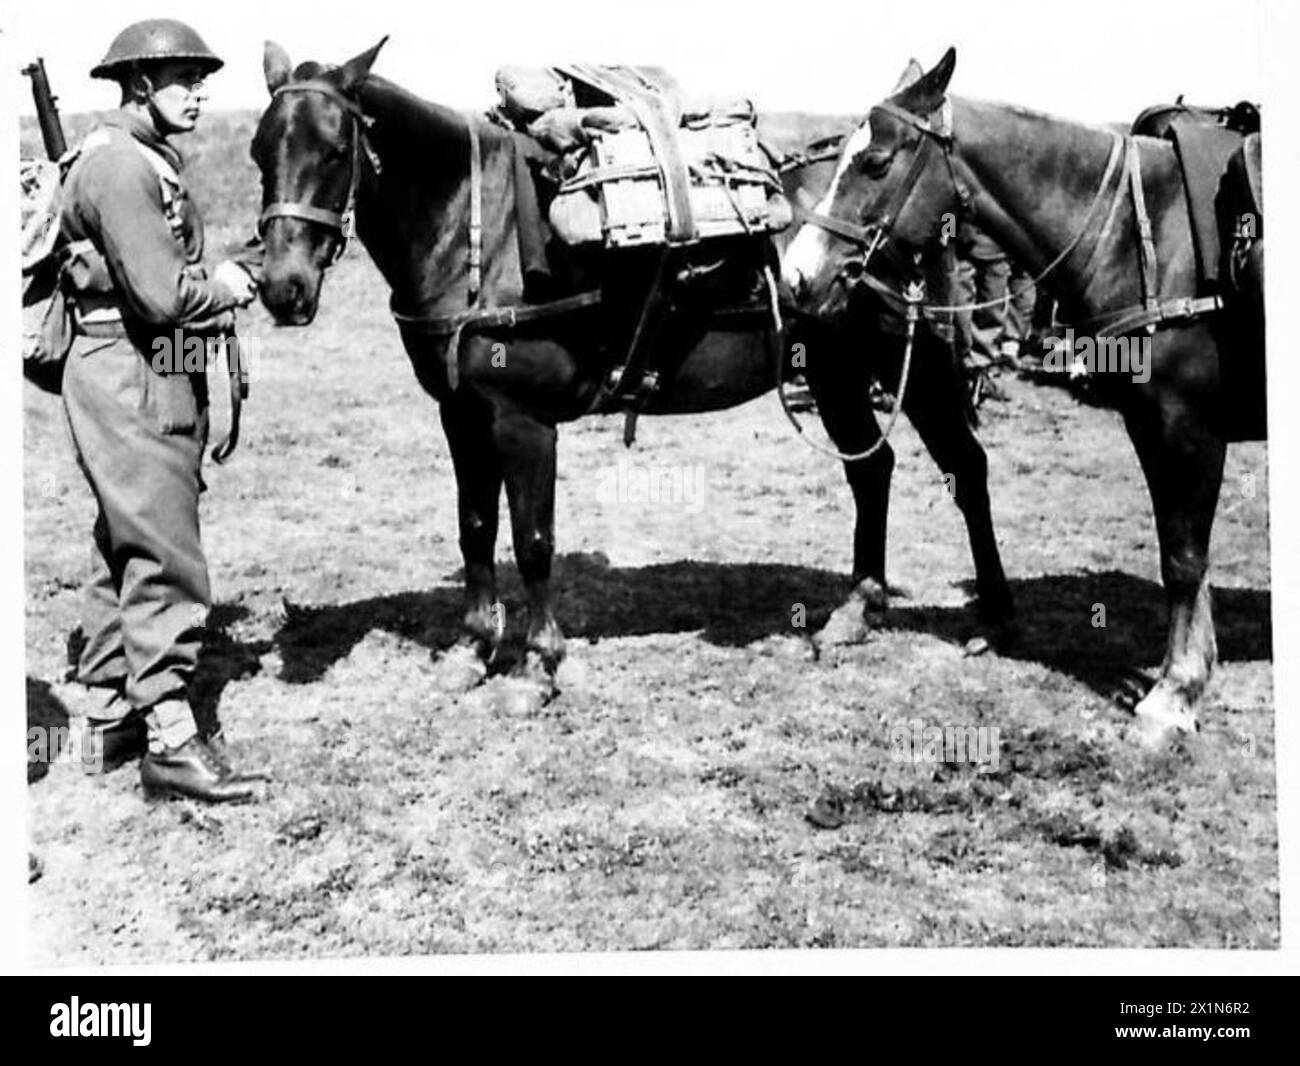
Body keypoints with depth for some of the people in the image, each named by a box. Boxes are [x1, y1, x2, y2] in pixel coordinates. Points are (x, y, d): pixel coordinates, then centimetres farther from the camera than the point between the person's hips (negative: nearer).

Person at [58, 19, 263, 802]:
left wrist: (215, 296, 5)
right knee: (166, 560, -9)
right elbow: (163, 296, -24)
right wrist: (225, 288, -7)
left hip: (158, 379, 11)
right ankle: (170, 737, -5)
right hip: (130, 380, -11)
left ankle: (114, 715, 26)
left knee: (125, 552, 15)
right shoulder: (119, 165, -15)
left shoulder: (151, 162, 17)